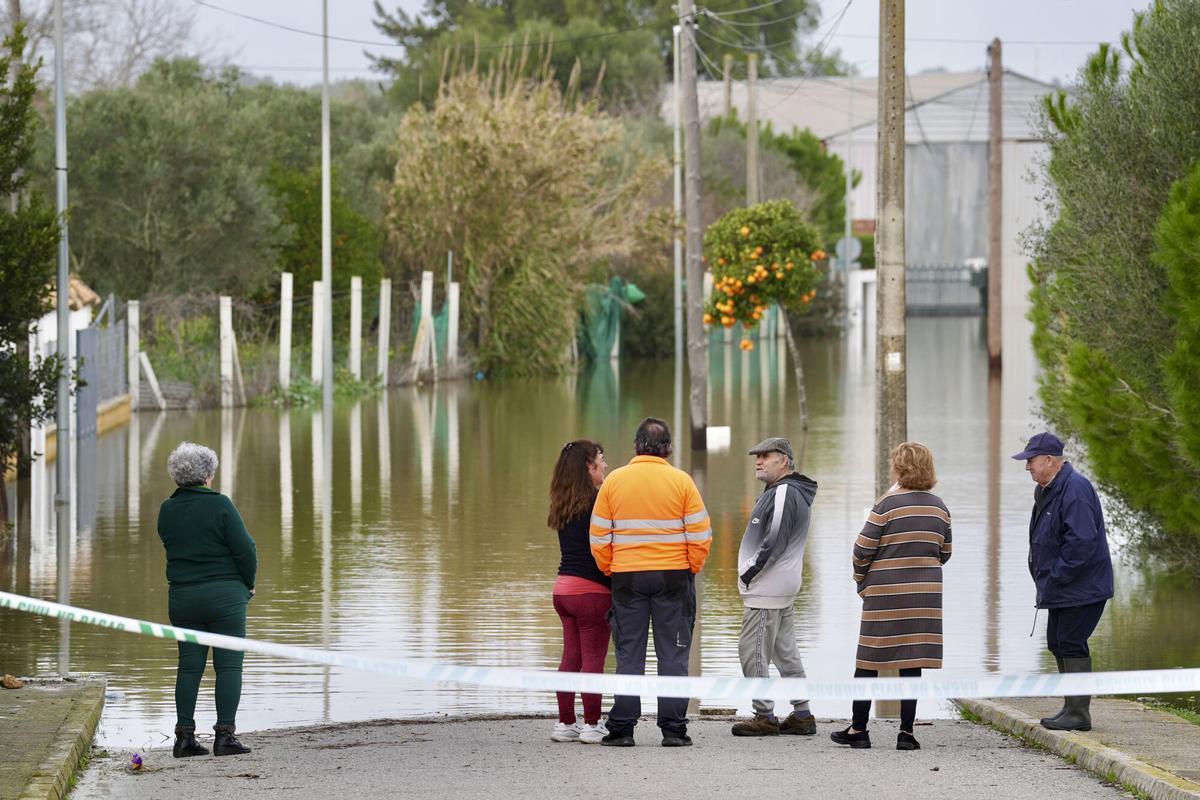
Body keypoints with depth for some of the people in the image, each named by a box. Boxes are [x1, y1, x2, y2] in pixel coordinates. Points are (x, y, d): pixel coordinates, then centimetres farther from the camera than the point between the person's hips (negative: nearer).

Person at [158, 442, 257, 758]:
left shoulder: (167, 510, 4)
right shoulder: (219, 505, -12)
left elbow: (173, 548, 12)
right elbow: (245, 550, -11)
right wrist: (248, 583, 5)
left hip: (182, 597, 5)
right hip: (224, 595, -5)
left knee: (189, 665, 10)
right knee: (228, 664, 1)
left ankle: (185, 736, 7)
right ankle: (225, 735, -4)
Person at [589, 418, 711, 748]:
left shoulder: (614, 480, 2)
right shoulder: (681, 481, -3)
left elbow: (599, 537, 3)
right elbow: (701, 534, -4)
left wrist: (609, 571, 13)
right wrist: (692, 569, 8)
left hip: (626, 576, 1)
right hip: (673, 576, -1)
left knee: (629, 655, 6)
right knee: (673, 655, 3)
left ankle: (621, 729, 3)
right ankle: (673, 729, 0)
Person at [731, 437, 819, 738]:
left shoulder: (783, 493, -15)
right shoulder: (783, 492, 18)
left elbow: (774, 542, -21)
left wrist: (749, 573, -14)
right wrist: (750, 571, 14)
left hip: (767, 589, -11)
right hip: (783, 587, 11)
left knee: (753, 650, -7)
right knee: (785, 651, 13)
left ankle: (764, 716, -5)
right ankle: (802, 715, 16)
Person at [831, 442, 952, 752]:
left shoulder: (888, 504, -9)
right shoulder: (939, 507, 6)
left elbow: (862, 549, -8)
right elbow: (944, 553, 13)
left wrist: (861, 582, 7)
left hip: (886, 593, -4)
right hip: (926, 594, 4)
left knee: (868, 661, 6)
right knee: (912, 662, 5)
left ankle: (858, 729, 11)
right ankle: (907, 732, 2)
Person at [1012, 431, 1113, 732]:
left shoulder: (1075, 490, -20)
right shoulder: (1047, 490, 14)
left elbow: (1082, 541, -27)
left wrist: (1055, 577, -20)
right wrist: (1045, 579, 14)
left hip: (1081, 590, -11)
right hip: (1061, 588, 11)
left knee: (1071, 644, -8)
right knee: (1058, 643, 14)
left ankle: (1078, 713, -4)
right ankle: (1072, 708, 22)